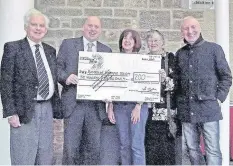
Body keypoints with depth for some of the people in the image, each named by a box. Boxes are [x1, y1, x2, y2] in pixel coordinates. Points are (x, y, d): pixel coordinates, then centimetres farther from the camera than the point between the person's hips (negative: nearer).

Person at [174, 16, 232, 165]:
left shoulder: (214, 48, 0)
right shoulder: (180, 53, 12)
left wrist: (219, 98, -7)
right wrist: (178, 103, 9)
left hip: (208, 108, -4)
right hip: (186, 110, 4)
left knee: (212, 150, -1)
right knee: (192, 149, 12)